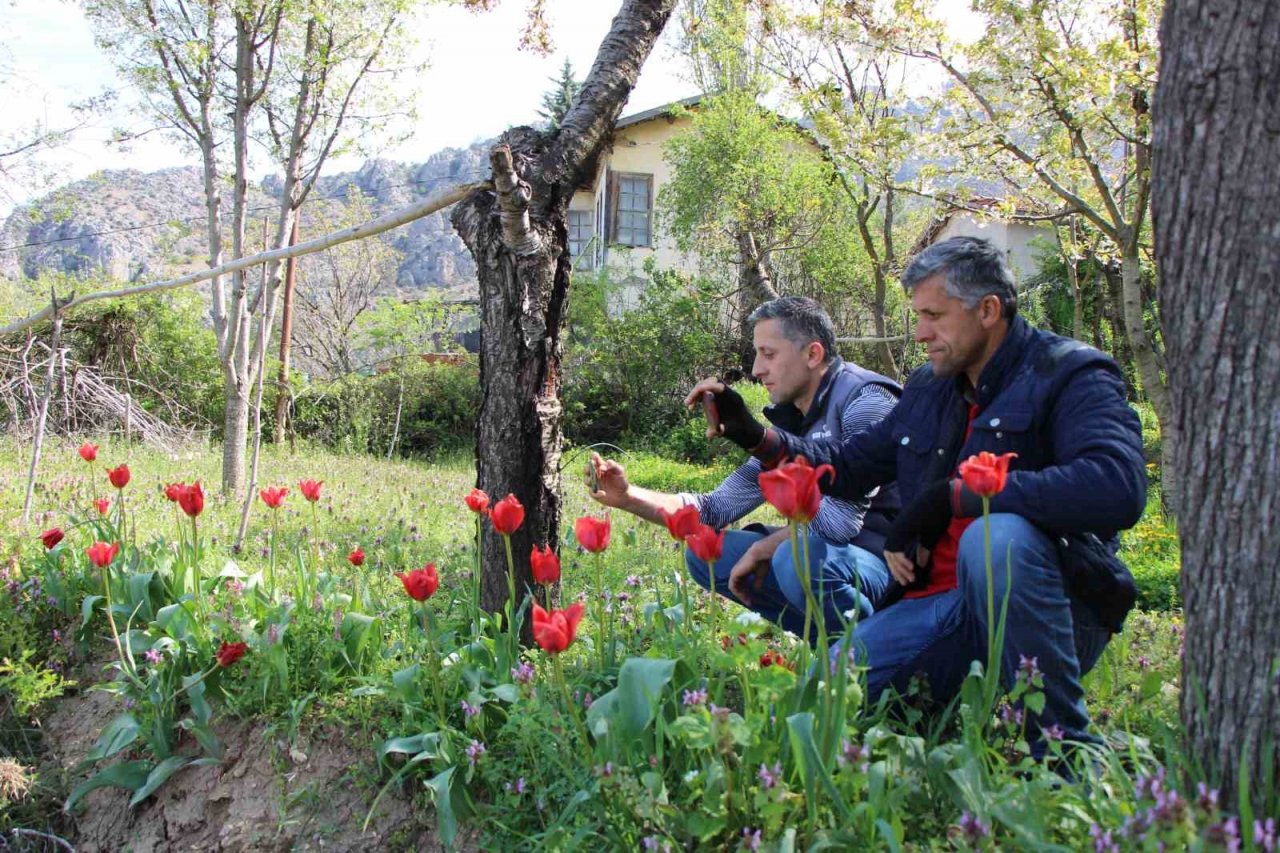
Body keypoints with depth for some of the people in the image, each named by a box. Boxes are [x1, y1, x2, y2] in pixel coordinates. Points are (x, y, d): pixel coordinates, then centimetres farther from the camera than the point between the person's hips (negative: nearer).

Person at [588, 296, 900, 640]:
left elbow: (840, 519, -26)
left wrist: (761, 549, -10)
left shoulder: (865, 400, -16)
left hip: (888, 561, -8)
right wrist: (628, 496, -1)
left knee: (796, 559, -36)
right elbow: (717, 508, 12)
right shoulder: (785, 424, 10)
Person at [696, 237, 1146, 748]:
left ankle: (1063, 745, -21)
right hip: (942, 606, 6)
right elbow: (851, 465, 26)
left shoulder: (1069, 375, -8)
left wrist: (952, 495, -24)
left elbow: (1117, 487, -28)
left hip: (1057, 609, -5)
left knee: (994, 538, -37)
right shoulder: (927, 389, 15)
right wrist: (755, 436, 10)